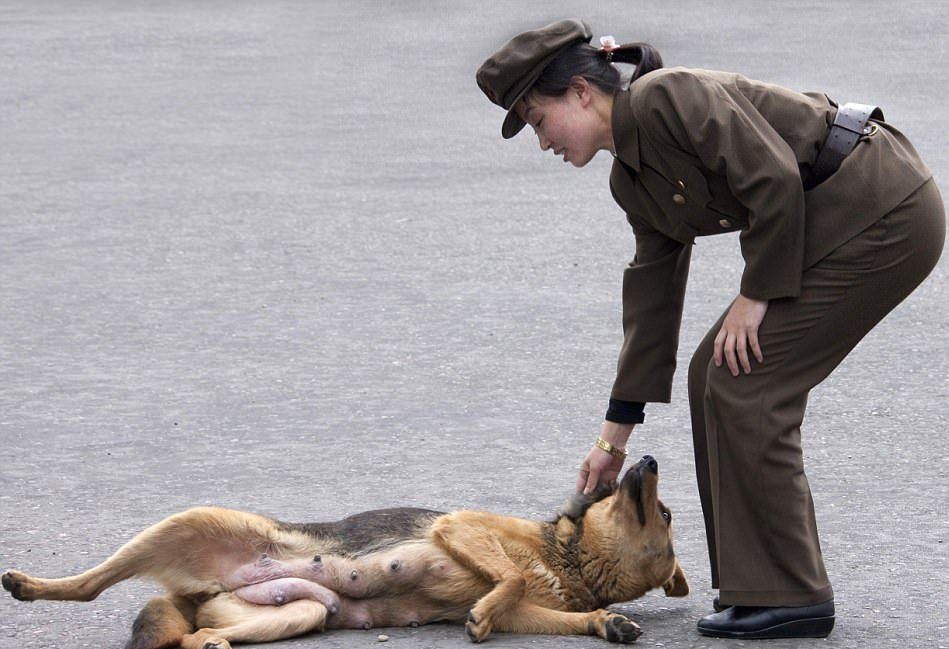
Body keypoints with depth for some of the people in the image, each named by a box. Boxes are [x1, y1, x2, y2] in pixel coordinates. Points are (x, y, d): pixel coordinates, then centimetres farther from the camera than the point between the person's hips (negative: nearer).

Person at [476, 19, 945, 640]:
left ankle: (788, 598, 0)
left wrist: (757, 292, -11)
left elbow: (775, 178, -22)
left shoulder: (666, 97, -16)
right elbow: (653, 293, 18)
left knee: (743, 386, -8)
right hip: (835, 220, 9)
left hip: (885, 210, -9)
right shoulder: (632, 178, 13)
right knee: (716, 375, 9)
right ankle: (761, 582, 17)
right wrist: (615, 435, 20)